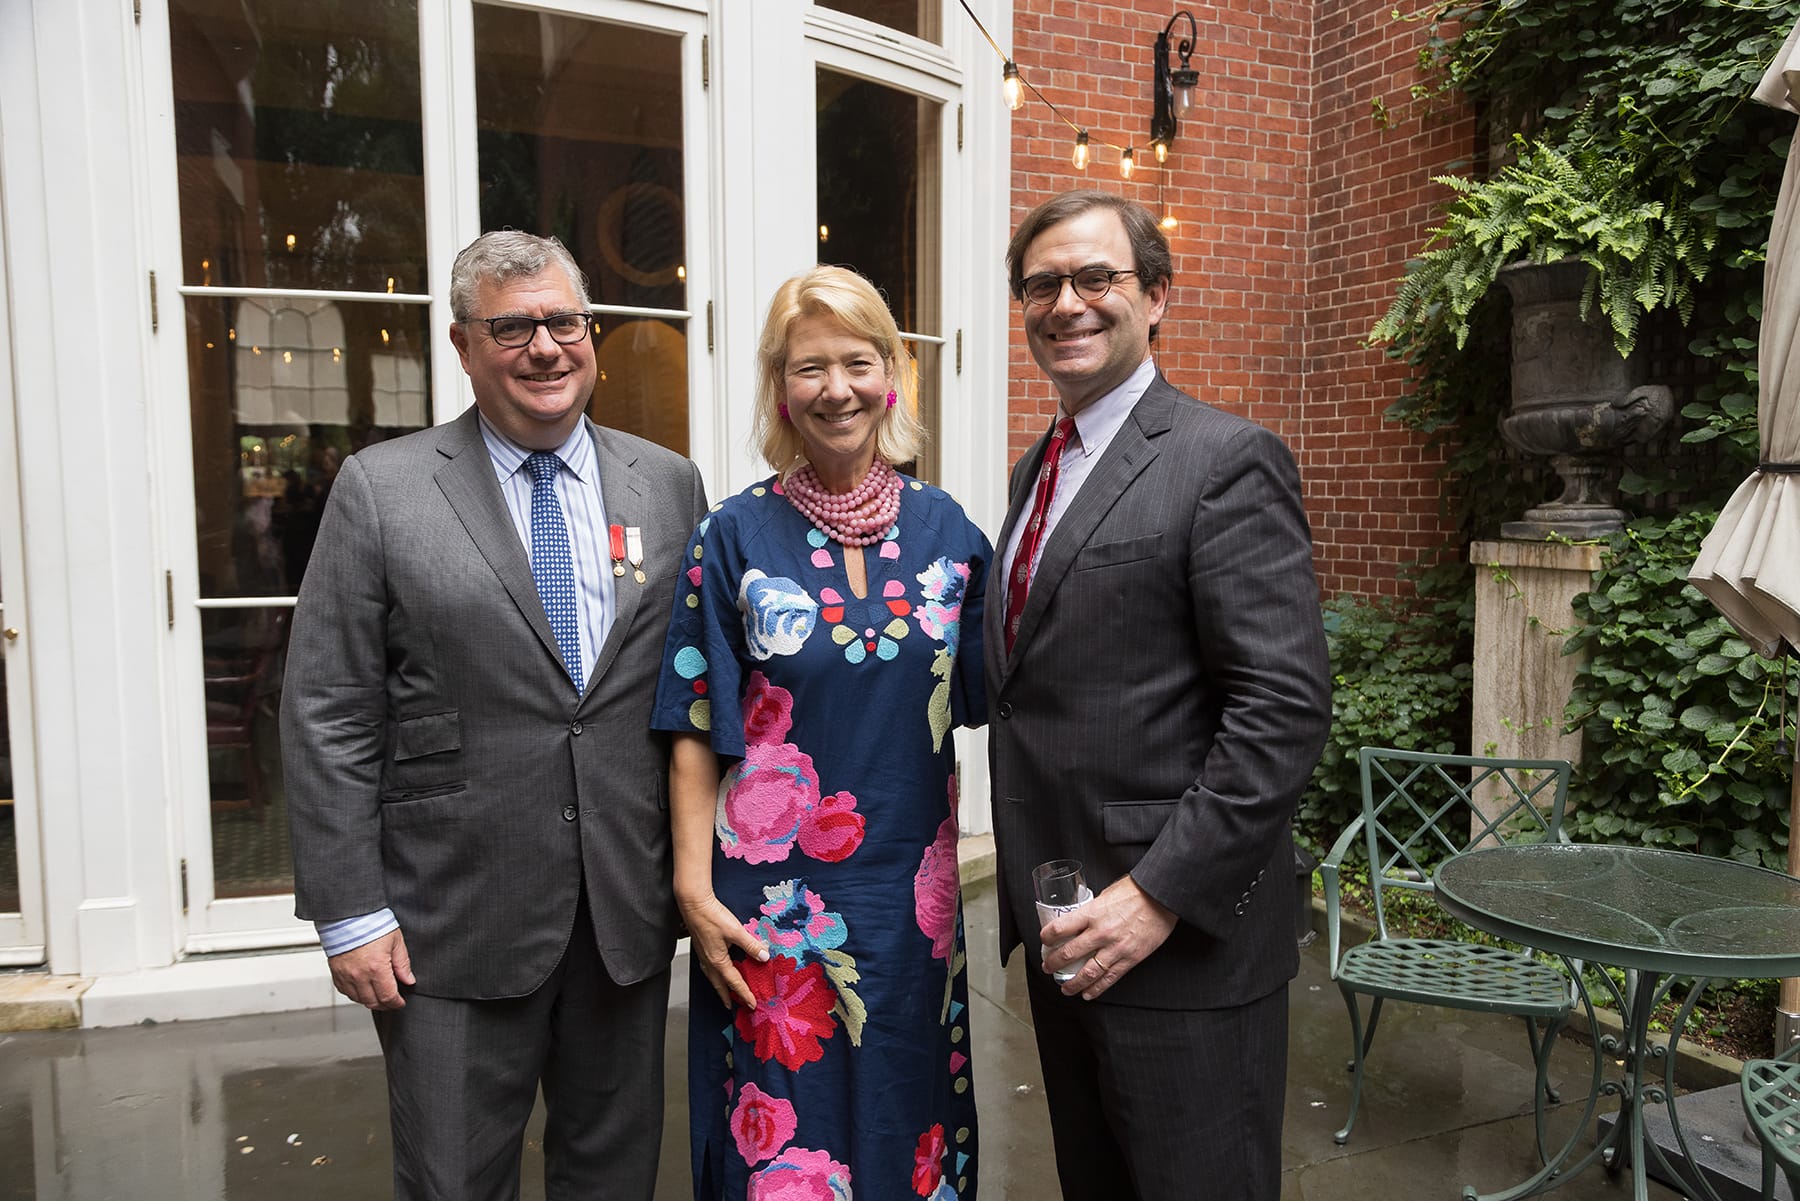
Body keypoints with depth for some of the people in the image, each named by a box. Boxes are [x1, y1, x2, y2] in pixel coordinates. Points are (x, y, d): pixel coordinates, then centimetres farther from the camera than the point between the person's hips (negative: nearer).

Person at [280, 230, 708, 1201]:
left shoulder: (669, 484, 4)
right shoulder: (381, 489, -4)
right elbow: (328, 718, -5)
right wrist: (351, 913, -7)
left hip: (631, 908, 3)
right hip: (455, 921, -2)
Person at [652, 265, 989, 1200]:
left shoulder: (944, 529, 1)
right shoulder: (736, 536, -6)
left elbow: (983, 697, 8)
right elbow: (697, 731, -5)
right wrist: (694, 889, -9)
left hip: (911, 887, 2)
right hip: (773, 890, -2)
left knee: (908, 1115, 18)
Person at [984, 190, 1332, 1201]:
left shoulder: (1227, 461, -13)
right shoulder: (1038, 469, 13)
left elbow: (1286, 708, -19)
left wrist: (1160, 896, -21)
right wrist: (1034, 899, 11)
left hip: (1184, 938, -7)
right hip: (1065, 932, 8)